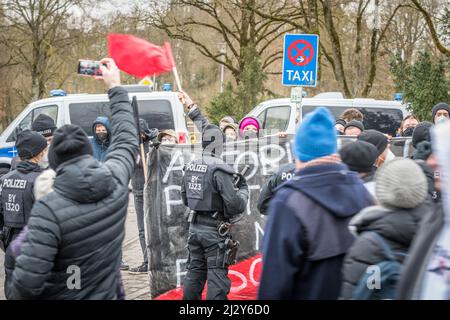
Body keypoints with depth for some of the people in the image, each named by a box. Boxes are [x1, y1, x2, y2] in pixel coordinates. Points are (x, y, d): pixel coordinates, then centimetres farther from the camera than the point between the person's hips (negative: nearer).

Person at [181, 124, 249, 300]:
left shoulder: (189, 168, 4)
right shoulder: (219, 170, -19)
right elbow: (235, 205, -19)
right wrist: (243, 189, -2)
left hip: (194, 227, 7)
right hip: (214, 230, -7)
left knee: (195, 271, 17)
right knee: (217, 275, 0)